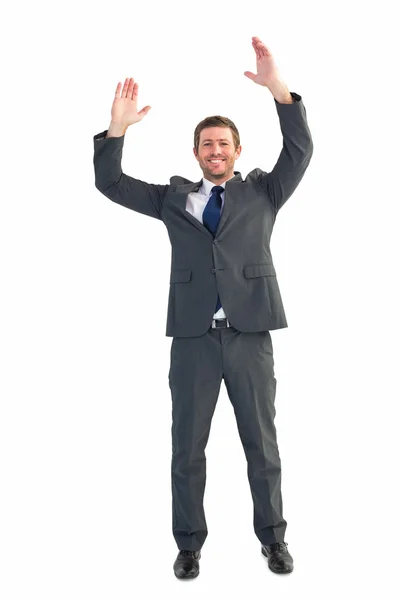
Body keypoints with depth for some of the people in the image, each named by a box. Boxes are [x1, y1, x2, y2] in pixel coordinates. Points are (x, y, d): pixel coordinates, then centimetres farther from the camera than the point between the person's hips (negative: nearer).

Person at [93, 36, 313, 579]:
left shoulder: (262, 192, 9)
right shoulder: (174, 197, 10)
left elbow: (300, 152, -4)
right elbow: (110, 184, 6)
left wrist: (279, 90, -16)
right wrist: (117, 128, -8)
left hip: (249, 335, 0)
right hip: (193, 336, 1)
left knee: (262, 443, 10)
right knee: (187, 447, 9)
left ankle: (273, 538, 27)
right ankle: (189, 543, 24)